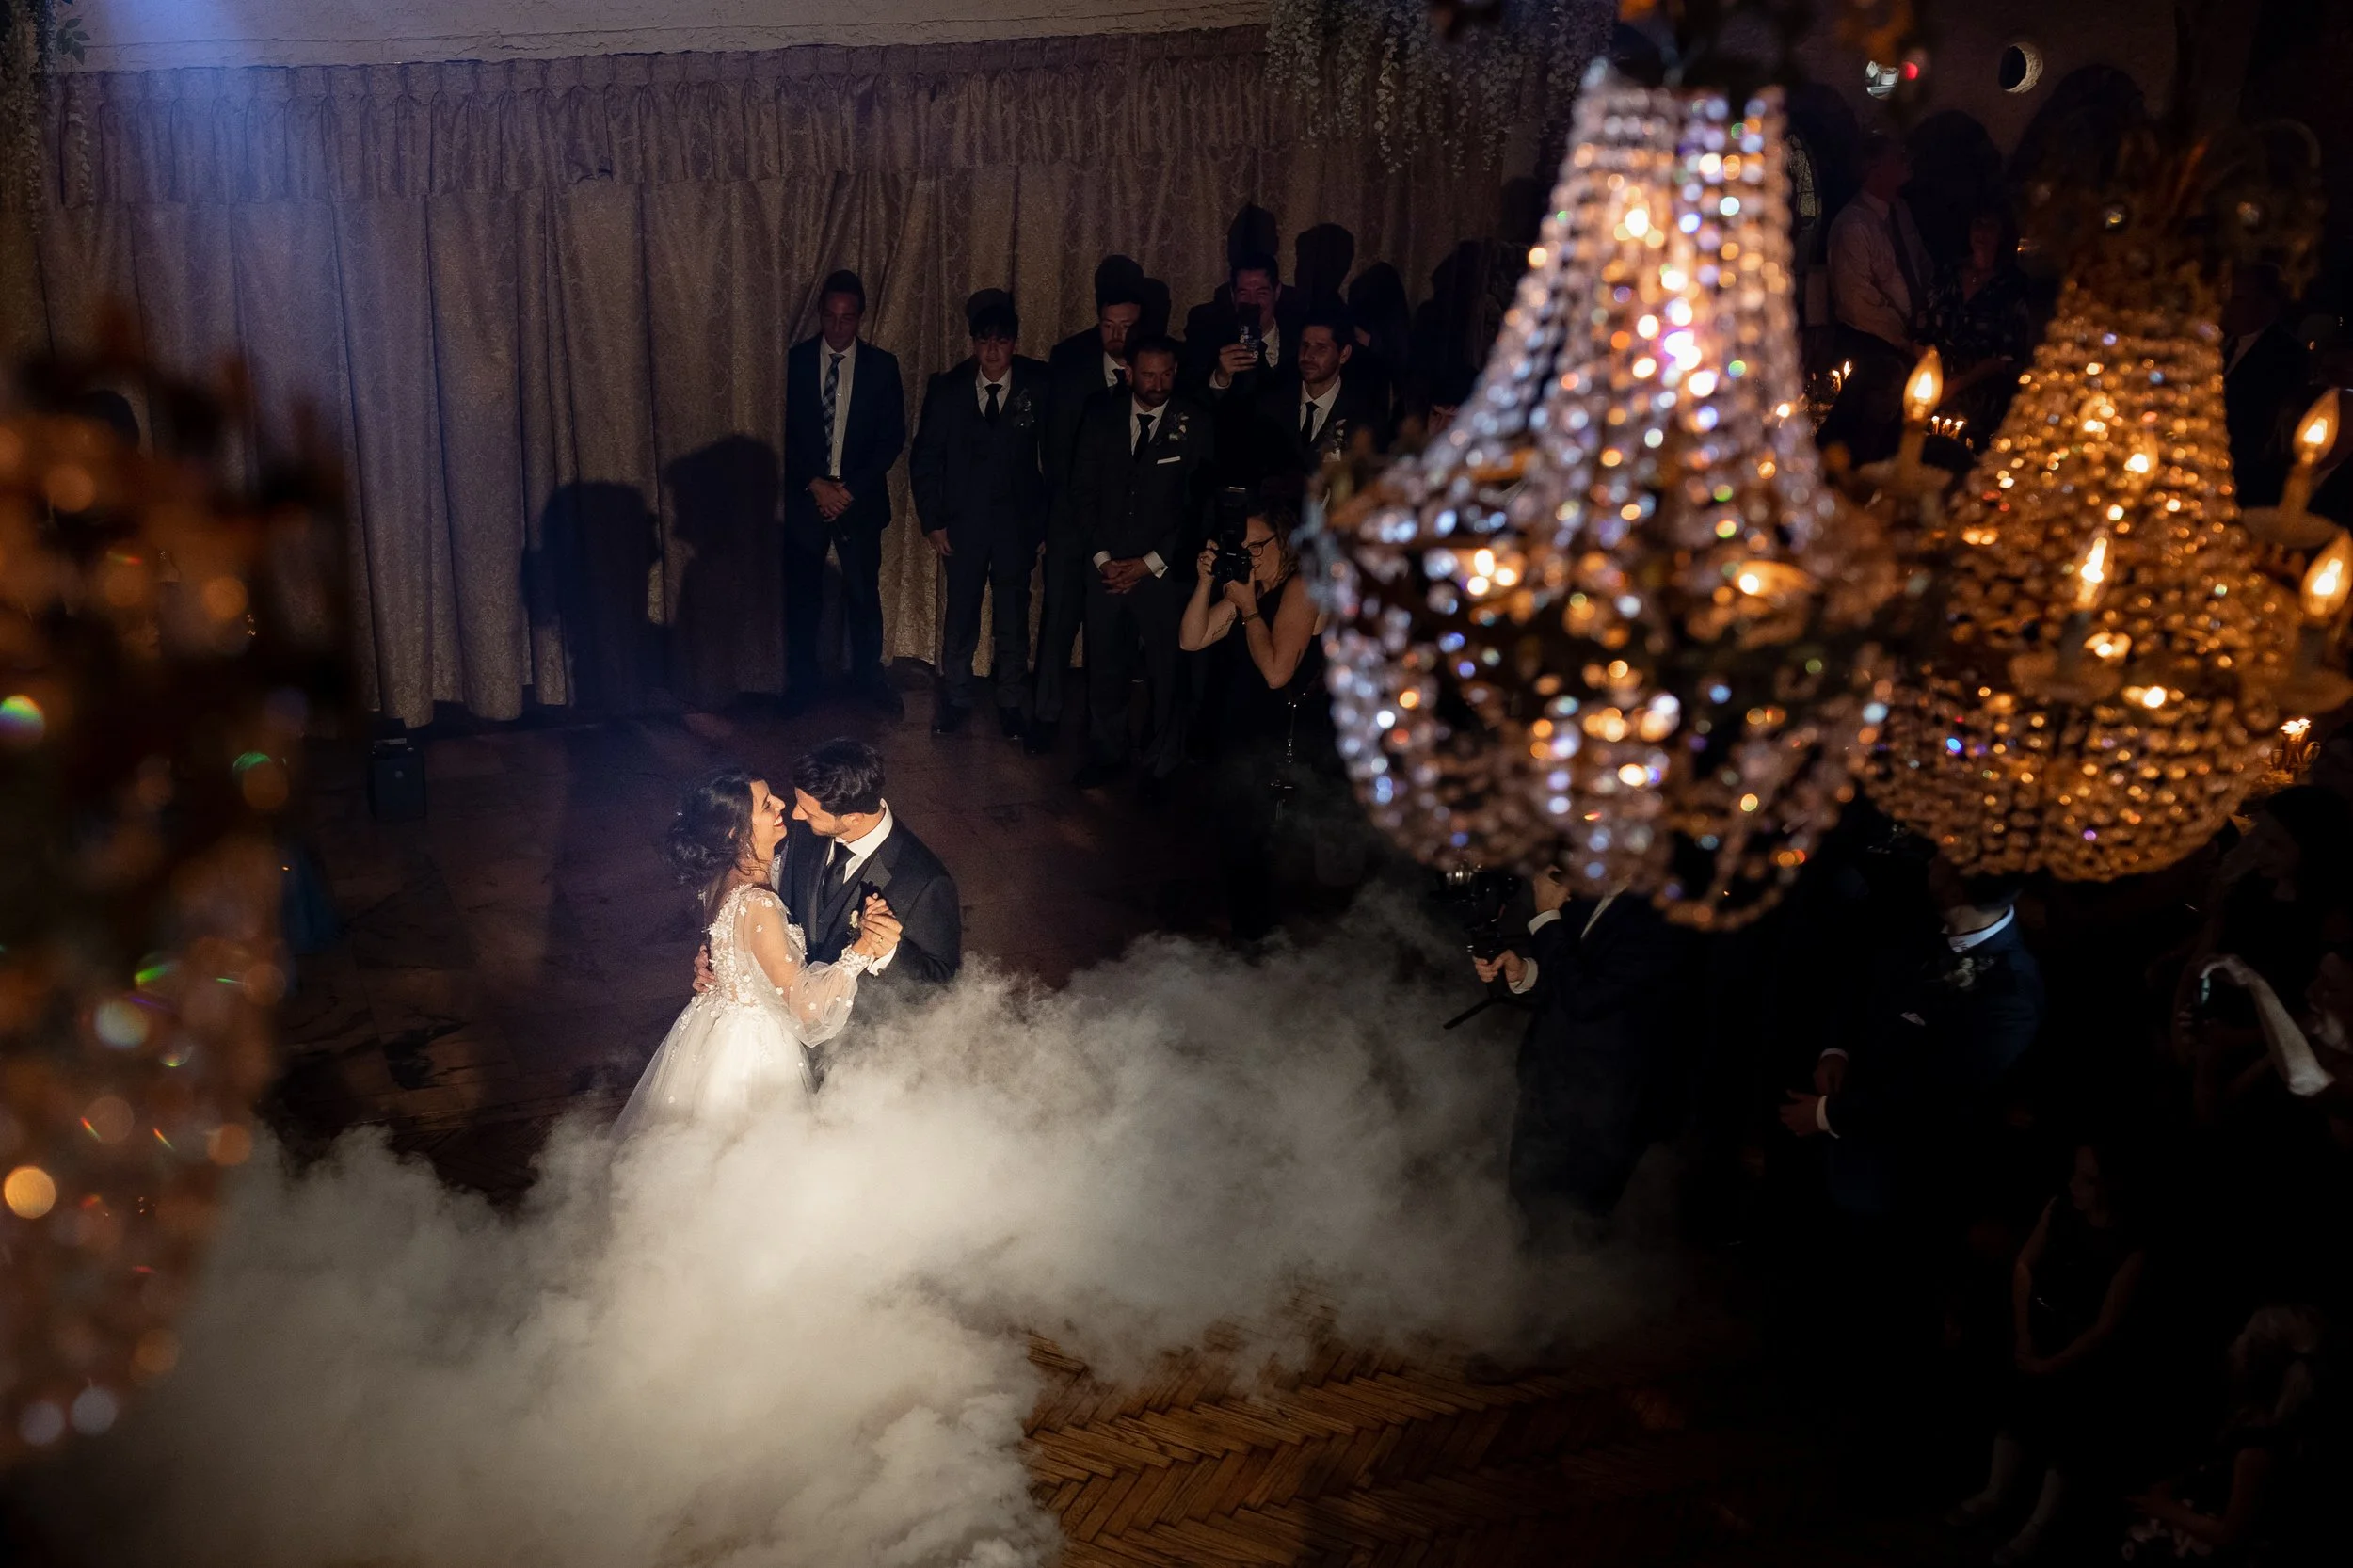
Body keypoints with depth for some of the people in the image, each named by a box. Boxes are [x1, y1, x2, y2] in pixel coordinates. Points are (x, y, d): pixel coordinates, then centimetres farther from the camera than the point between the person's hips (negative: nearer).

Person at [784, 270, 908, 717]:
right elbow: (788, 433, -1)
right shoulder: (797, 360, -1)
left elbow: (892, 437, -2)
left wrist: (850, 488, -10)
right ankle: (802, 684, 19)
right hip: (806, 496, 0)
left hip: (860, 497, 0)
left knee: (864, 593, 5)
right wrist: (815, 485, -12)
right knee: (802, 595, 5)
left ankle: (868, 677, 21)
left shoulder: (881, 365, 0)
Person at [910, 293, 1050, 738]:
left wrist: (1045, 516, -9)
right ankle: (955, 700, 23)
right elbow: (924, 458, 3)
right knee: (960, 616, 8)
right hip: (962, 523, 1)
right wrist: (932, 520, -1)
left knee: (1013, 618, 7)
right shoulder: (947, 388, -2)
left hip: (1016, 522, -1)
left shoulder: (1039, 386, -6)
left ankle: (1010, 703, 21)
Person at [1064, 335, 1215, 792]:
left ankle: (1162, 765, 13)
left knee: (1166, 672, 1)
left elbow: (1198, 505, -4)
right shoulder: (1103, 420, 8)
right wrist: (1101, 558, -2)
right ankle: (1108, 754, 21)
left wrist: (1150, 564, -8)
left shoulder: (1194, 424, -1)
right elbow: (1082, 492, 9)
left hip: (1165, 571, -3)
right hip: (1107, 570, 3)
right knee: (1104, 667, 6)